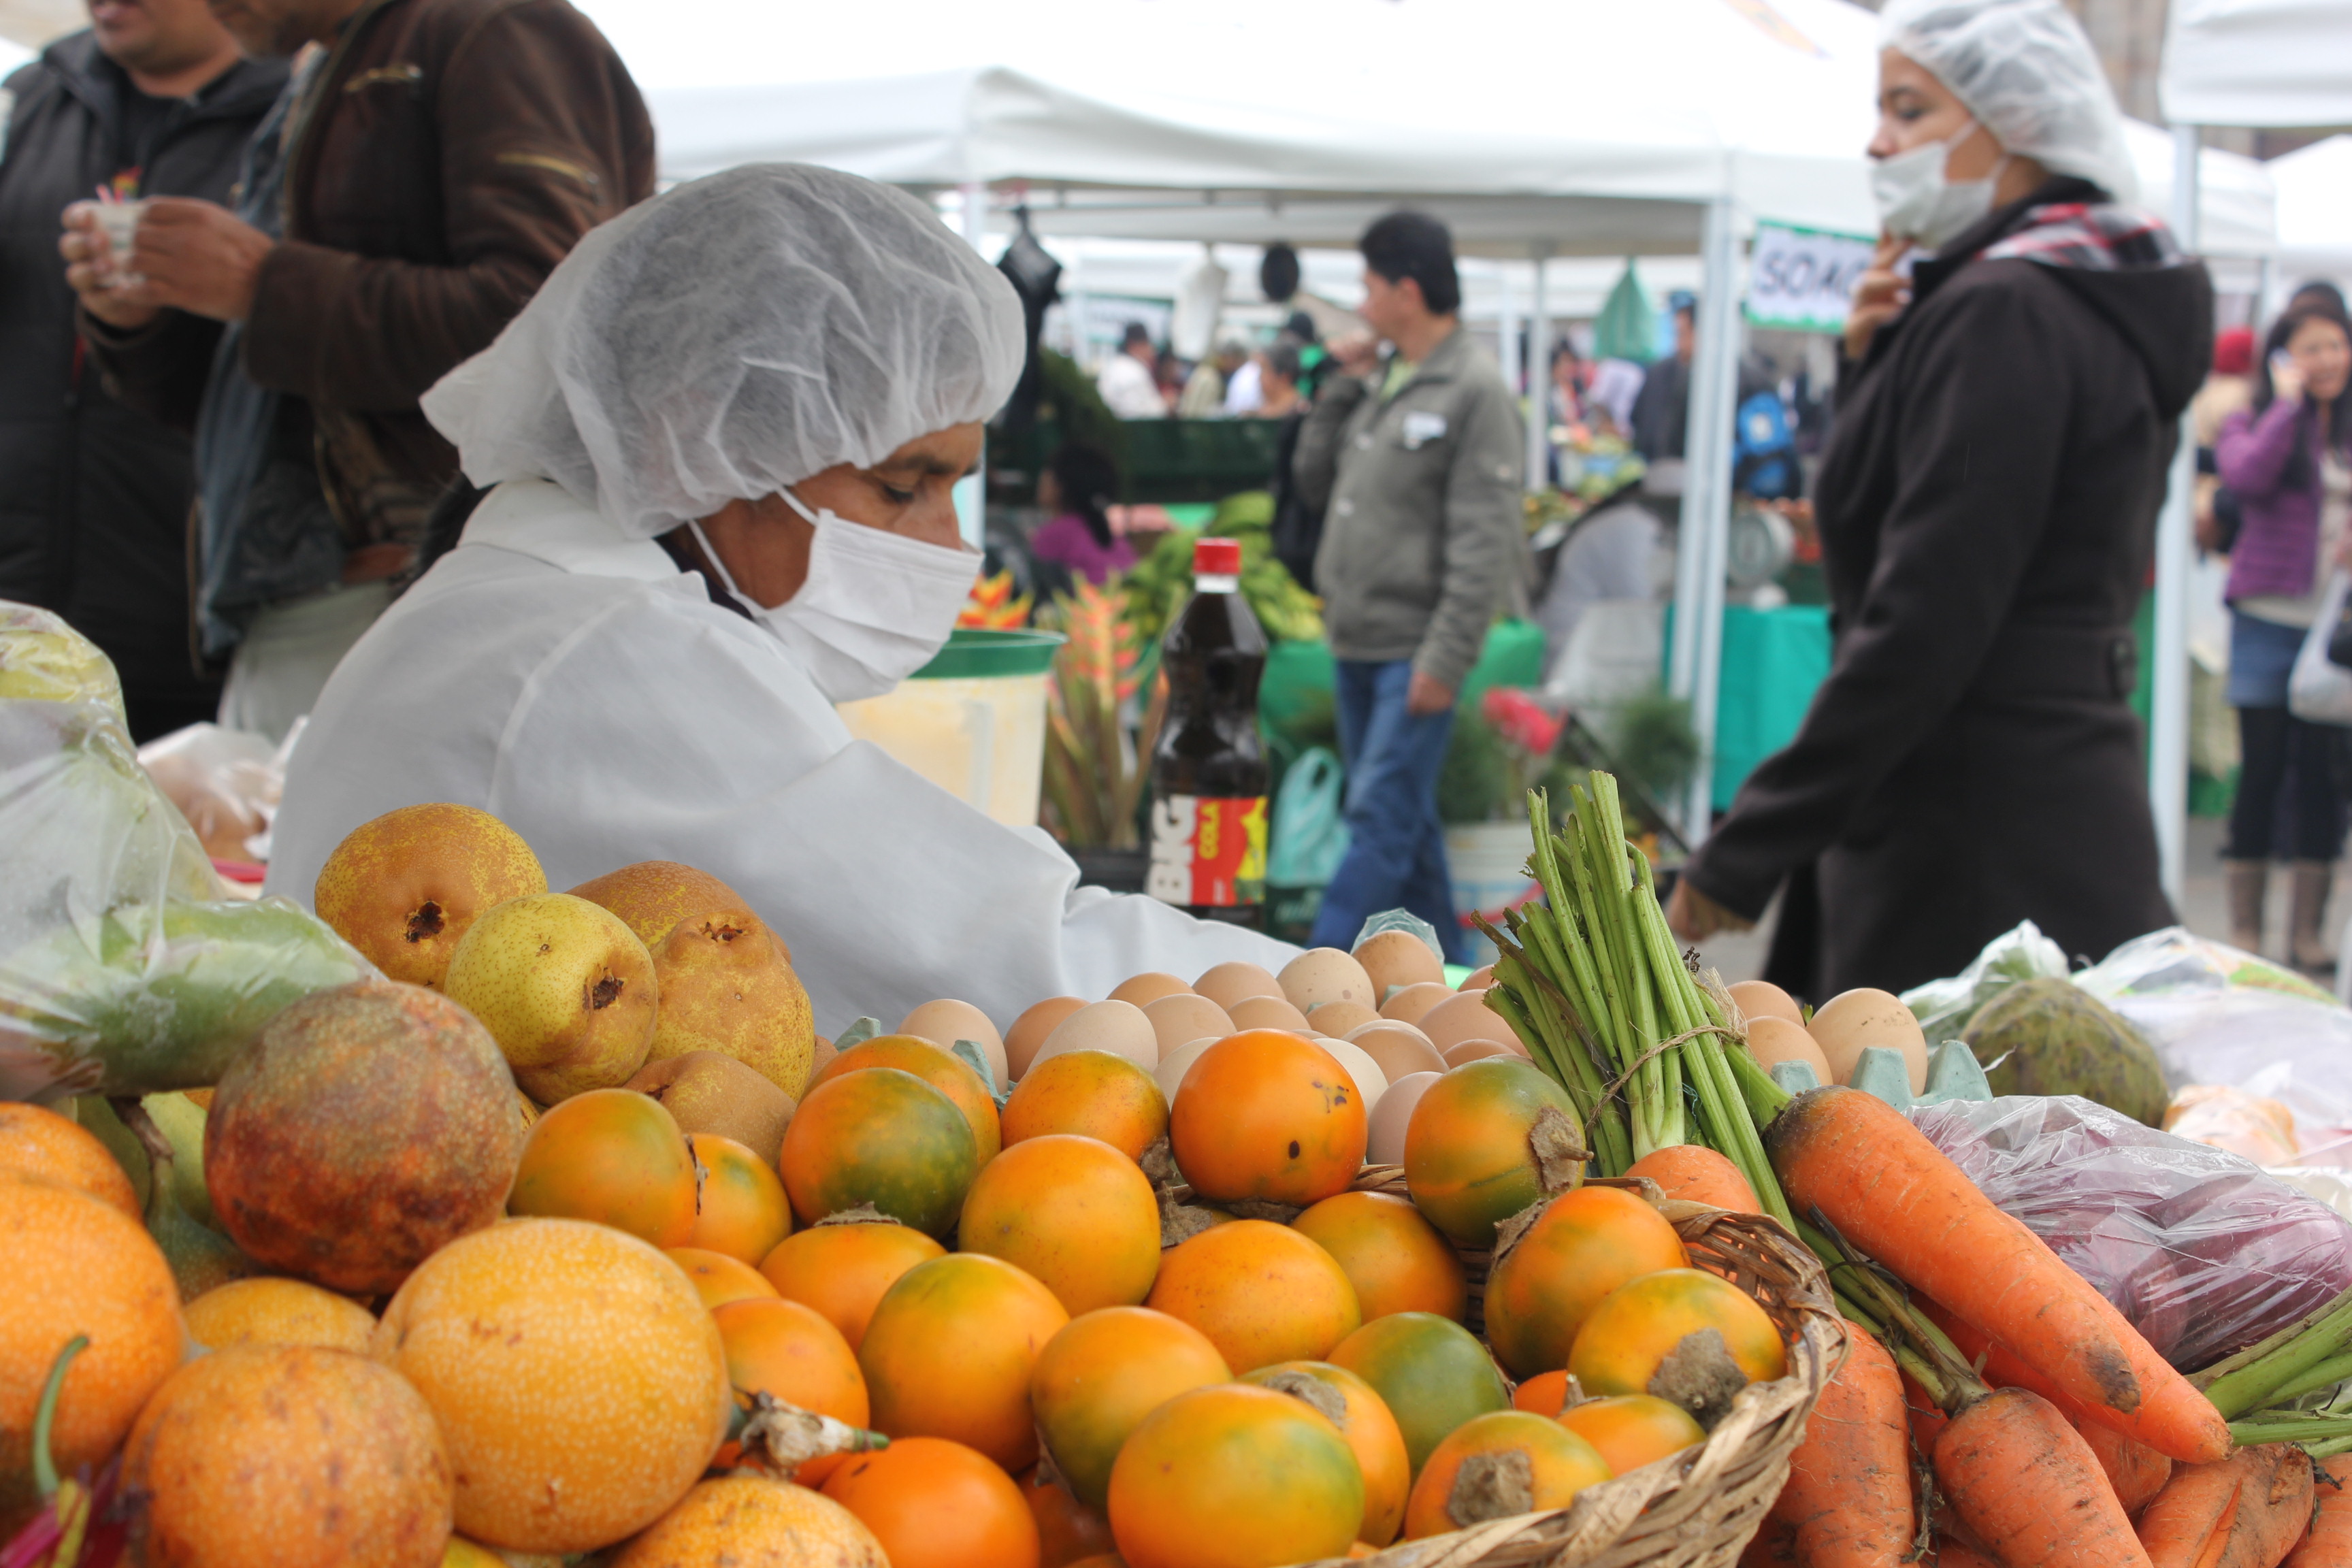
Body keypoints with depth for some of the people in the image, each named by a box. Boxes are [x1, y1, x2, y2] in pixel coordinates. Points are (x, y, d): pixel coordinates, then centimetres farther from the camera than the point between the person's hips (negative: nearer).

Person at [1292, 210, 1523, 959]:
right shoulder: (1379, 381, 14)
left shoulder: (1475, 392, -11)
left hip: (1414, 651, -8)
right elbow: (1314, 484, 18)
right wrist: (1341, 386, 8)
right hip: (1357, 644, 8)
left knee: (1382, 816, -9)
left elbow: (1484, 543, -16)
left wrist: (1446, 659, -20)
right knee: (1406, 818, 14)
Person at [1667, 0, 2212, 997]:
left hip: (1978, 859, -10)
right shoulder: (2100, 312, 17)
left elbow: (1924, 626, -20)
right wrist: (1881, 367, 8)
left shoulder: (2000, 316, -14)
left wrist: (1742, 855, -18)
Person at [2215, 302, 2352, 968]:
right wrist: (2287, 402, -13)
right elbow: (2245, 476, -20)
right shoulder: (2252, 422, 1)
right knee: (2263, 768, 1)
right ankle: (2245, 928, 9)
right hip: (2269, 619, -3)